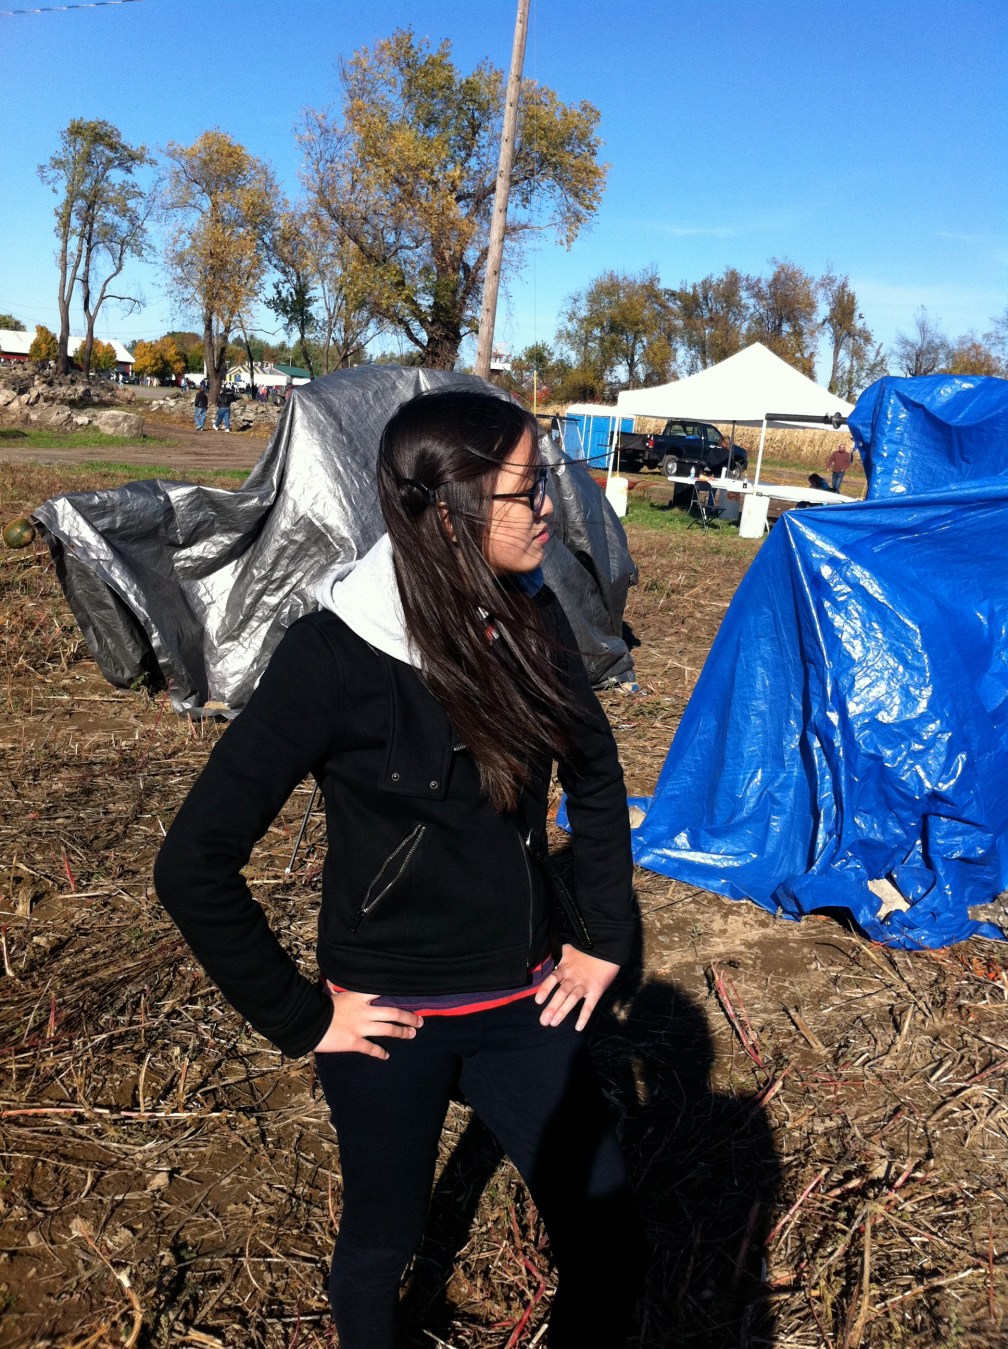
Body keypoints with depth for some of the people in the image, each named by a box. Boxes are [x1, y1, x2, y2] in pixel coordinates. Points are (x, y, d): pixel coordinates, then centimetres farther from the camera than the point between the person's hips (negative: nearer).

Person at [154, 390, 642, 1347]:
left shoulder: (529, 620, -8)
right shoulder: (334, 657, -23)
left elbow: (595, 776, 9)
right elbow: (194, 865, -18)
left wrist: (603, 938, 7)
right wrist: (297, 1017, -12)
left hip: (525, 1002, 4)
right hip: (393, 1018, -4)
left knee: (606, 1237, 11)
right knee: (383, 1235, 20)